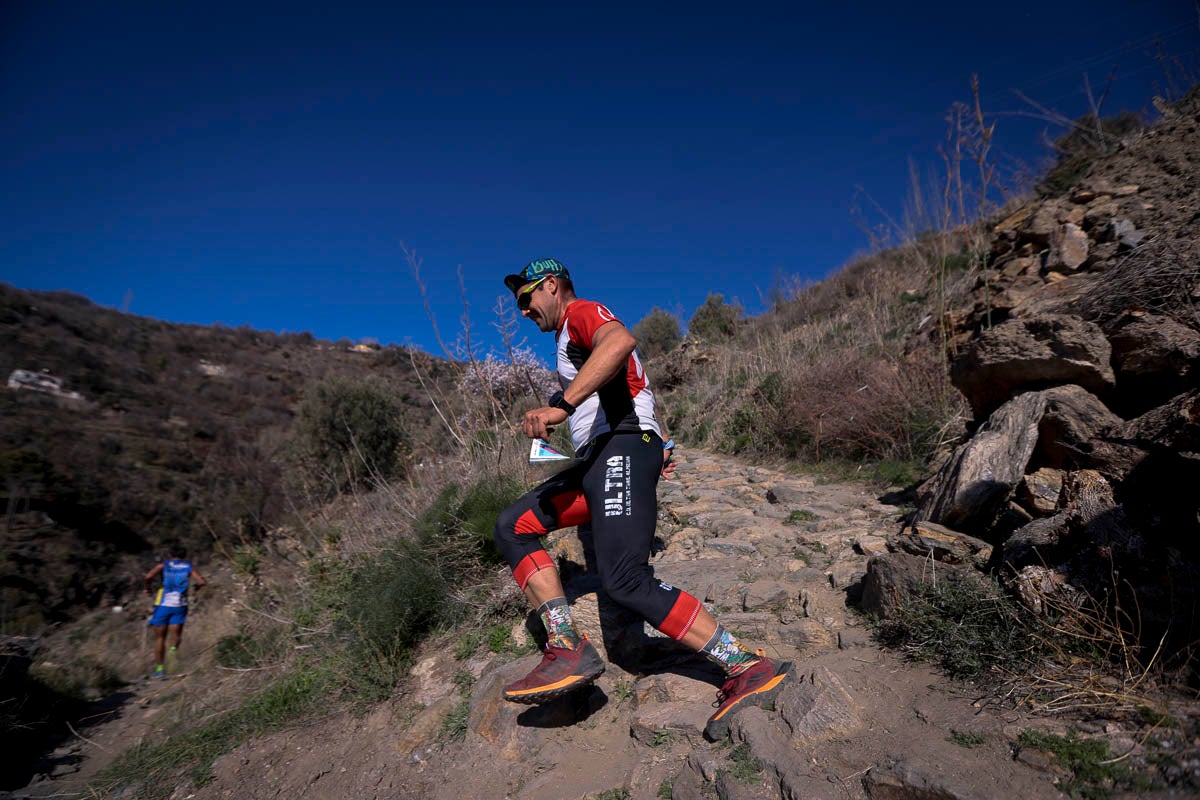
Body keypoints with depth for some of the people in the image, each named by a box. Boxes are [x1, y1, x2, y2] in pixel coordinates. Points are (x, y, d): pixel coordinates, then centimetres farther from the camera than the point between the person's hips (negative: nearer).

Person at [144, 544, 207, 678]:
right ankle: (173, 649, -21)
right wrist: (196, 586, 13)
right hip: (180, 605, 1)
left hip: (163, 604, 0)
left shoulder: (163, 565, 4)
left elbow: (148, 577, -14)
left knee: (160, 637, 11)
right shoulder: (189, 567, 6)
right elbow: (202, 581, -8)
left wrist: (148, 588, 5)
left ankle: (160, 668, 10)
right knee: (176, 635, 10)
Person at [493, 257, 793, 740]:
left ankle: (750, 669, -15)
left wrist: (559, 405, -32)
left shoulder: (581, 312, 1)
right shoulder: (572, 338, 32)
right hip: (598, 459, 10)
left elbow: (621, 341, -24)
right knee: (511, 528, -1)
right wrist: (657, 445, 29)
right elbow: (627, 389, 37)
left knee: (626, 582, -22)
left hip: (622, 449, -10)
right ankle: (568, 650, -9)